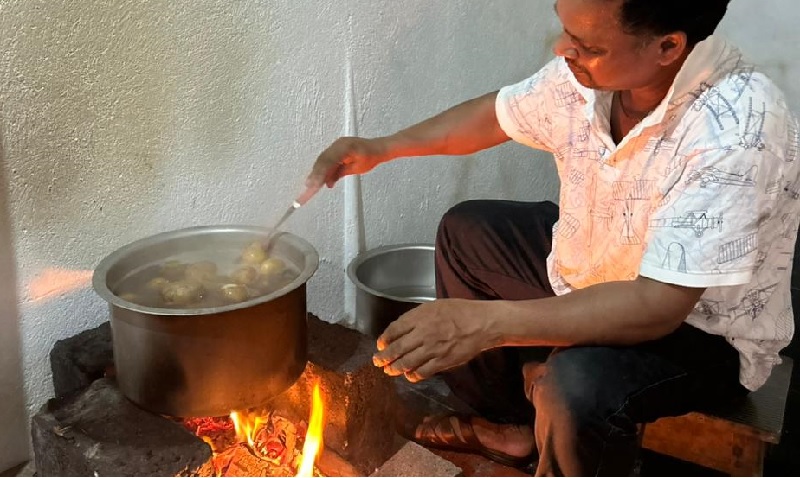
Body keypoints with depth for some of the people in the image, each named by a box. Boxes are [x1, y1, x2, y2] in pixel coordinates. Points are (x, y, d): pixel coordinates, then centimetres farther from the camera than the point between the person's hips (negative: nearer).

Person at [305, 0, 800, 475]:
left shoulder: (737, 127, -35)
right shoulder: (589, 70, -14)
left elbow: (659, 305, -38)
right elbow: (496, 114, 5)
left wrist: (490, 322, -44)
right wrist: (383, 147, -5)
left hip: (704, 329, -7)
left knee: (576, 385, -35)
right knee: (466, 231, 11)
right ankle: (508, 423, 22)